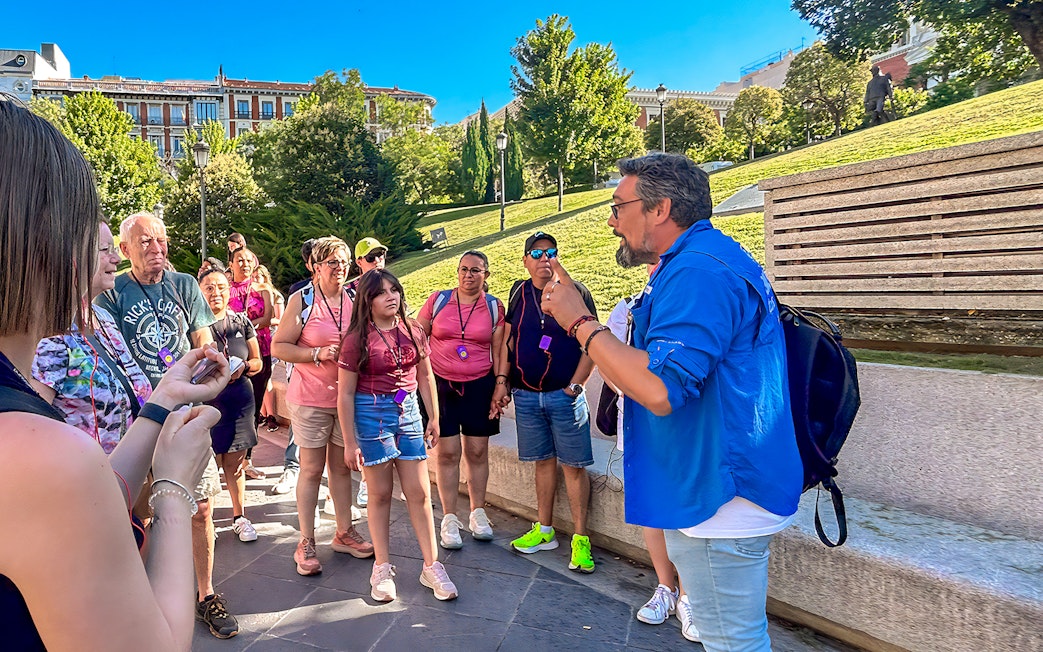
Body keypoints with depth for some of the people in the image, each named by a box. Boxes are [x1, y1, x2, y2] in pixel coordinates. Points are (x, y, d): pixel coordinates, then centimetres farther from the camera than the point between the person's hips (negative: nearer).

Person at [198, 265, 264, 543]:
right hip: (206, 397, -3)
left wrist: (243, 367, -8)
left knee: (235, 461, 10)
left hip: (240, 397, 3)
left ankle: (239, 516, 23)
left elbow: (258, 362, 12)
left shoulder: (242, 322, 7)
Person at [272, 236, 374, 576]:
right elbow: (279, 346, -8)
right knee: (311, 469, 3)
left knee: (342, 466, 13)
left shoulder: (354, 299, 6)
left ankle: (344, 533, 26)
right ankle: (306, 543, 13)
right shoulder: (302, 299, -5)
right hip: (311, 398, -4)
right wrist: (318, 353, -18)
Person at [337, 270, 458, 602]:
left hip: (408, 411, 3)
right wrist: (350, 443, -7)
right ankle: (382, 568, 20)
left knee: (419, 492, 4)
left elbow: (425, 376, 13)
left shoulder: (413, 331, 3)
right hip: (371, 414, -3)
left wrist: (434, 417, 11)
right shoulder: (358, 339, -7)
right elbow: (345, 394, -6)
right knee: (380, 493, 6)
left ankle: (432, 566, 14)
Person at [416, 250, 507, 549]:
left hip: (480, 386, 1)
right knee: (447, 452, 0)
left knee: (477, 451, 6)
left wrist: (501, 383, -2)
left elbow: (499, 350, 5)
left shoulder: (494, 306, 4)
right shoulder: (438, 300, 3)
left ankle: (477, 513, 22)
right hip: (441, 384, 0)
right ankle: (449, 519, 11)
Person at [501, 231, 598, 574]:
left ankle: (580, 539, 7)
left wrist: (575, 385, -10)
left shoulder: (574, 291, -4)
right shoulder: (519, 292, 8)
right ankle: (544, 531, 24)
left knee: (573, 465, -1)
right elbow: (507, 340, 12)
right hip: (526, 395, 4)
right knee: (544, 461, 13)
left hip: (564, 394, -3)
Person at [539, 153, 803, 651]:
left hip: (716, 499, -11)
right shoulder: (711, 260, 15)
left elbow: (659, 389, -31)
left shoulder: (696, 272, -22)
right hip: (711, 493, 11)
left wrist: (580, 321, -19)